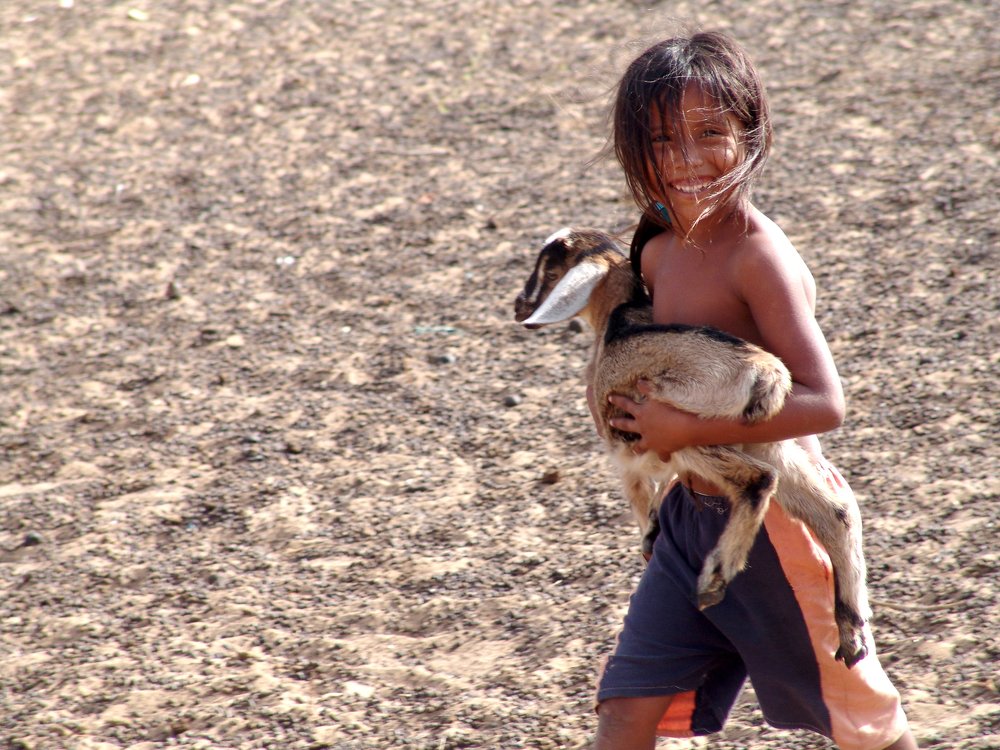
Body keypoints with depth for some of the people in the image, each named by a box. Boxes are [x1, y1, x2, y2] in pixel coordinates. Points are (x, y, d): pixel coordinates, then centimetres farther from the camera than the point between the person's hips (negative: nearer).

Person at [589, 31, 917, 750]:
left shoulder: (757, 255, -20)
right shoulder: (659, 255, 3)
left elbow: (824, 403, -28)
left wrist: (688, 430, -28)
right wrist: (626, 397, 4)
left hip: (776, 521, -7)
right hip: (689, 520, 7)